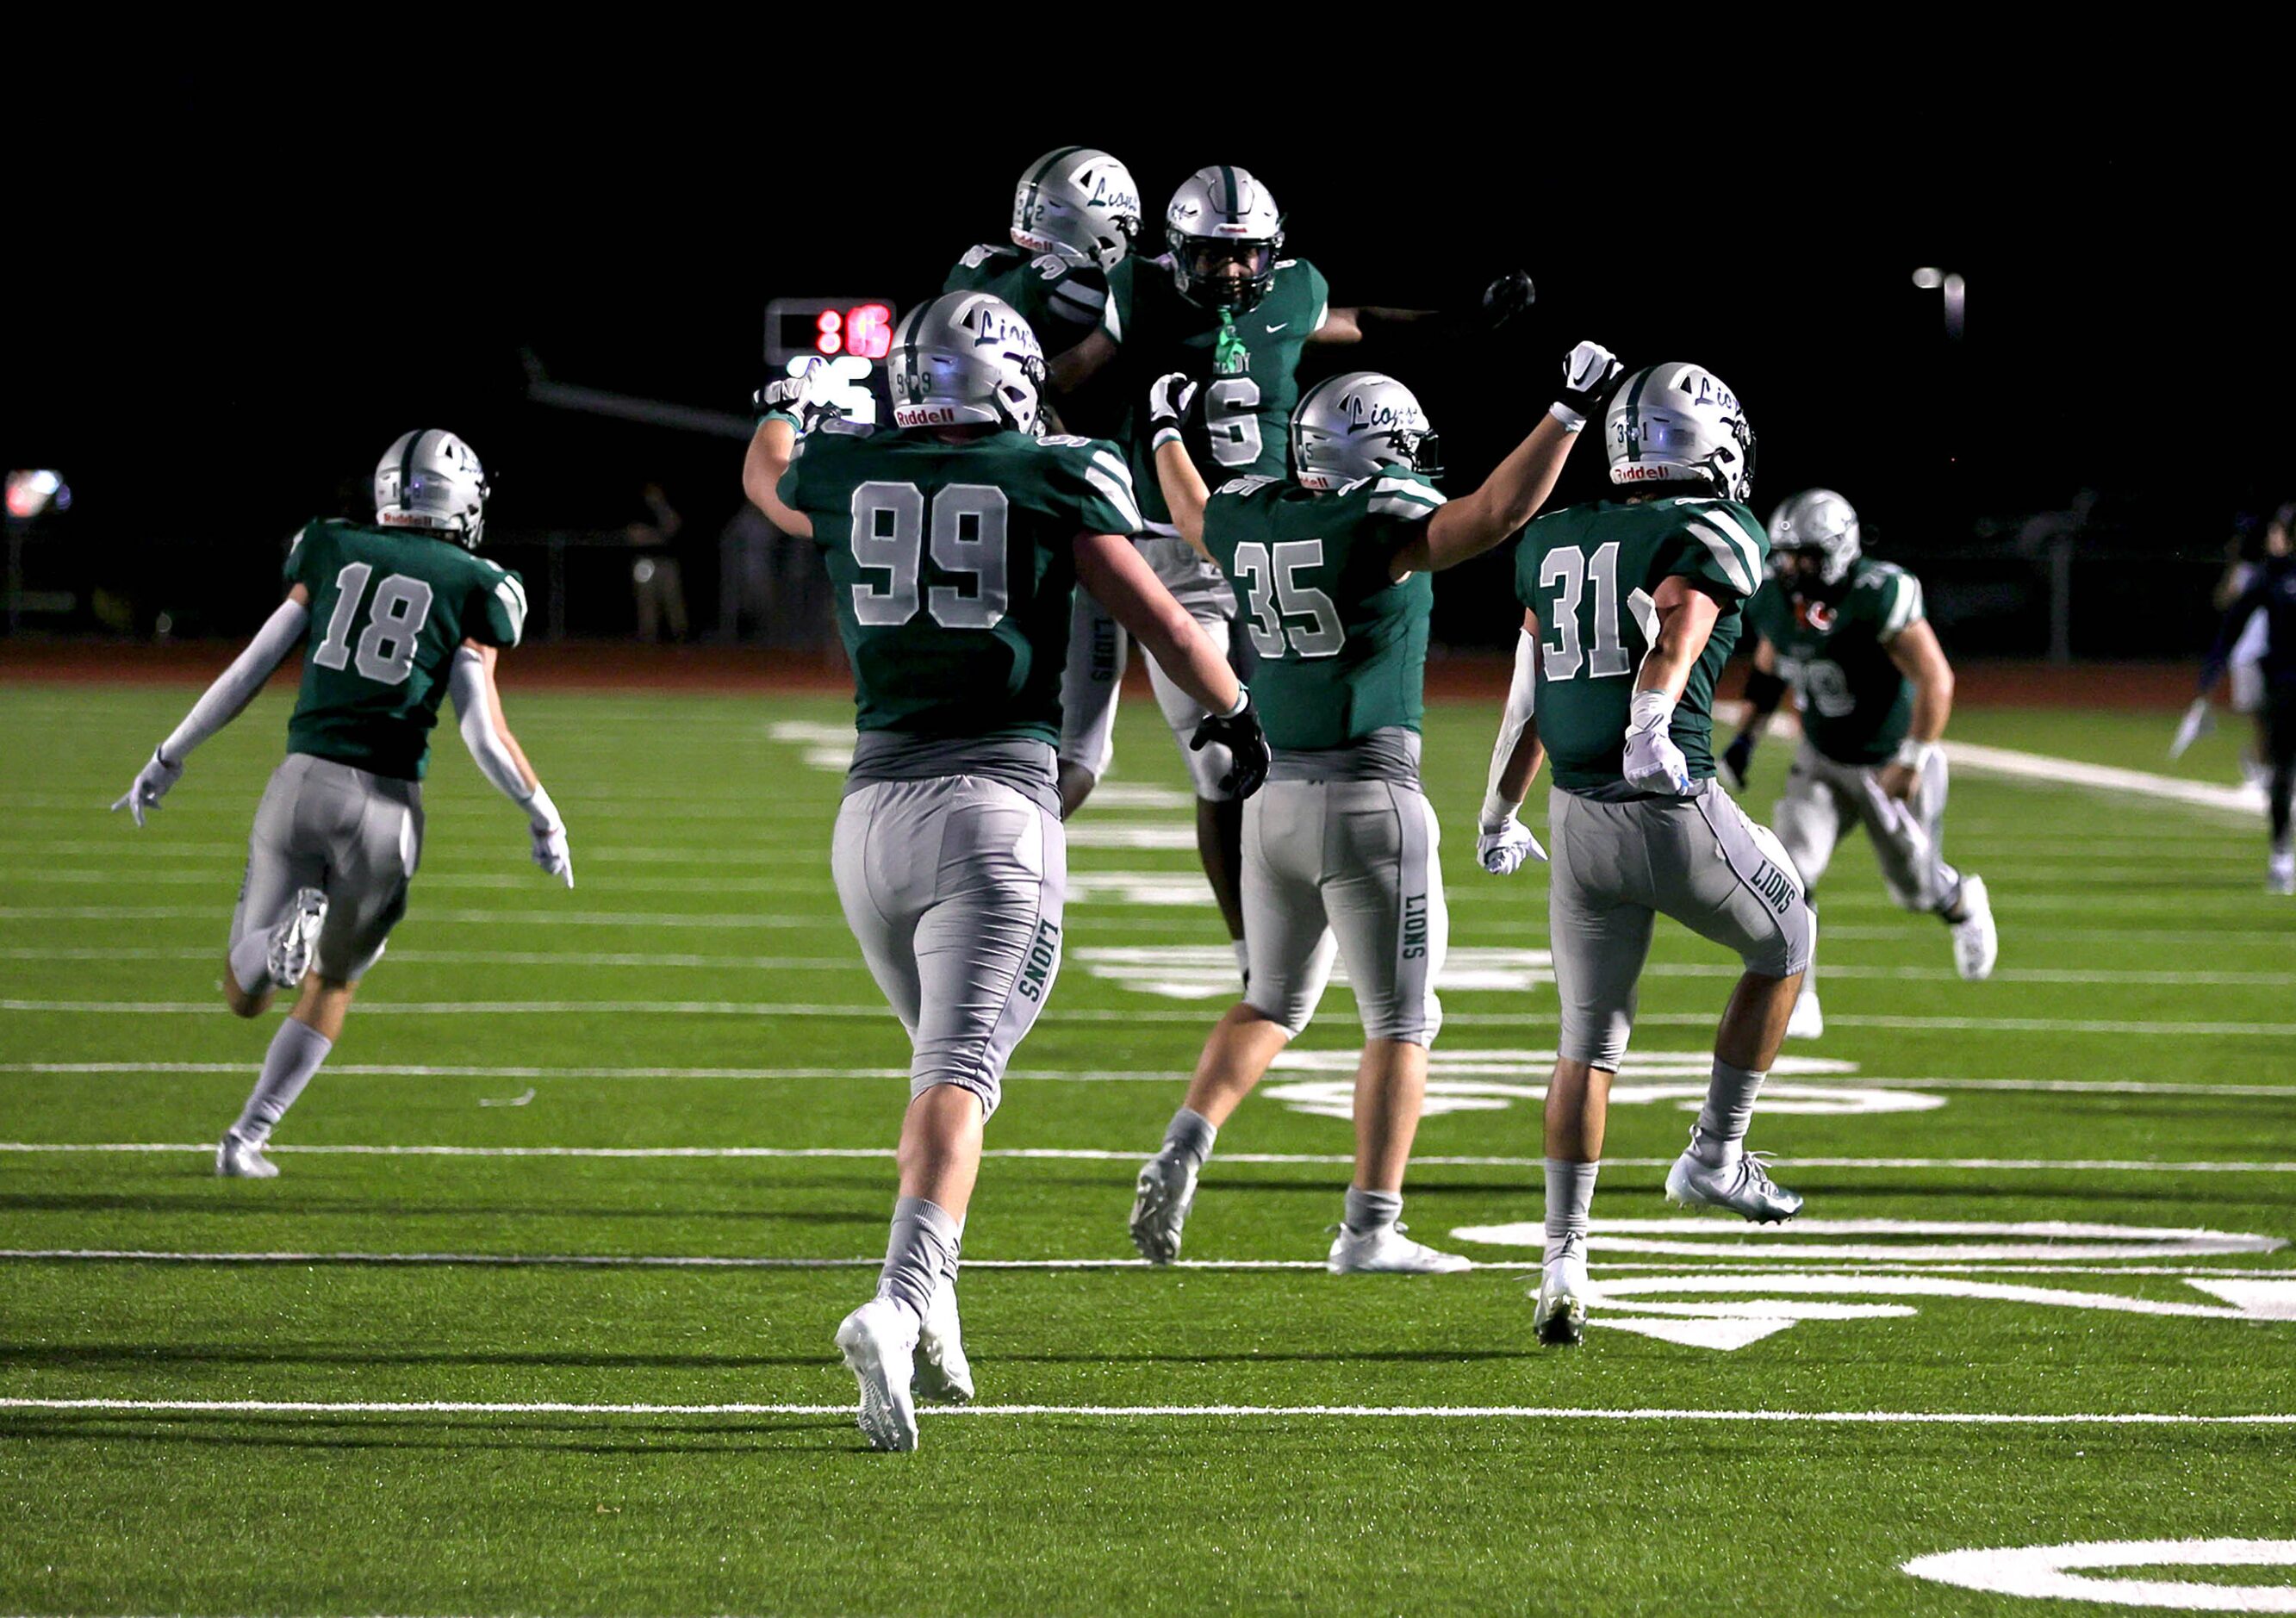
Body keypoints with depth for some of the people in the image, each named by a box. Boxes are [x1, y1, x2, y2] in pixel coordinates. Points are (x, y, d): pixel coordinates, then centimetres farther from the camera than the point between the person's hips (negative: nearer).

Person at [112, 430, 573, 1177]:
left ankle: (287, 928, -25)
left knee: (244, 995, 9)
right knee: (332, 987, 22)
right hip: (387, 802, -1)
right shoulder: (475, 588, 2)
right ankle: (246, 1139, 19)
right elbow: (484, 731, -5)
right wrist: (543, 817, 8)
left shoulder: (332, 553, 9)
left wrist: (171, 756, 18)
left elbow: (250, 669, 9)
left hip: (304, 779, 1)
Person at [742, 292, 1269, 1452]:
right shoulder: (1053, 482, 1)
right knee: (956, 1079, -12)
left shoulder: (846, 476, 9)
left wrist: (792, 406, 55)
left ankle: (926, 1309, 15)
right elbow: (1158, 619, 3)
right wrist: (1232, 712, 21)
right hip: (999, 806, -4)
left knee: (949, 1060, 23)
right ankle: (898, 1304, -33)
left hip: (876, 806, 4)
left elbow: (764, 476, 33)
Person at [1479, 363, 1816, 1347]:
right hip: (1675, 809, -5)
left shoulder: (1553, 542, 14)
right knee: (1784, 943, 23)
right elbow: (1675, 630, -23)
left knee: (1589, 1036, 12)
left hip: (1578, 815, 5)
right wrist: (1653, 723, -39)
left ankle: (1563, 1256, 5)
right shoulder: (1717, 536, -3)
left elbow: (1529, 694, 21)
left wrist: (1499, 814, 32)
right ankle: (1715, 1156, 21)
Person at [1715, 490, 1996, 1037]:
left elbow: (1936, 682, -27)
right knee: (1791, 873, -15)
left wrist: (1909, 766, -28)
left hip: (1888, 762, -4)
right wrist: (1747, 734, 6)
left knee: (1915, 888, 13)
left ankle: (1963, 904, 50)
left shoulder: (1878, 597, -30)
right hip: (1822, 763, 4)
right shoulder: (1772, 599, -10)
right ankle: (1796, 1005, -7)